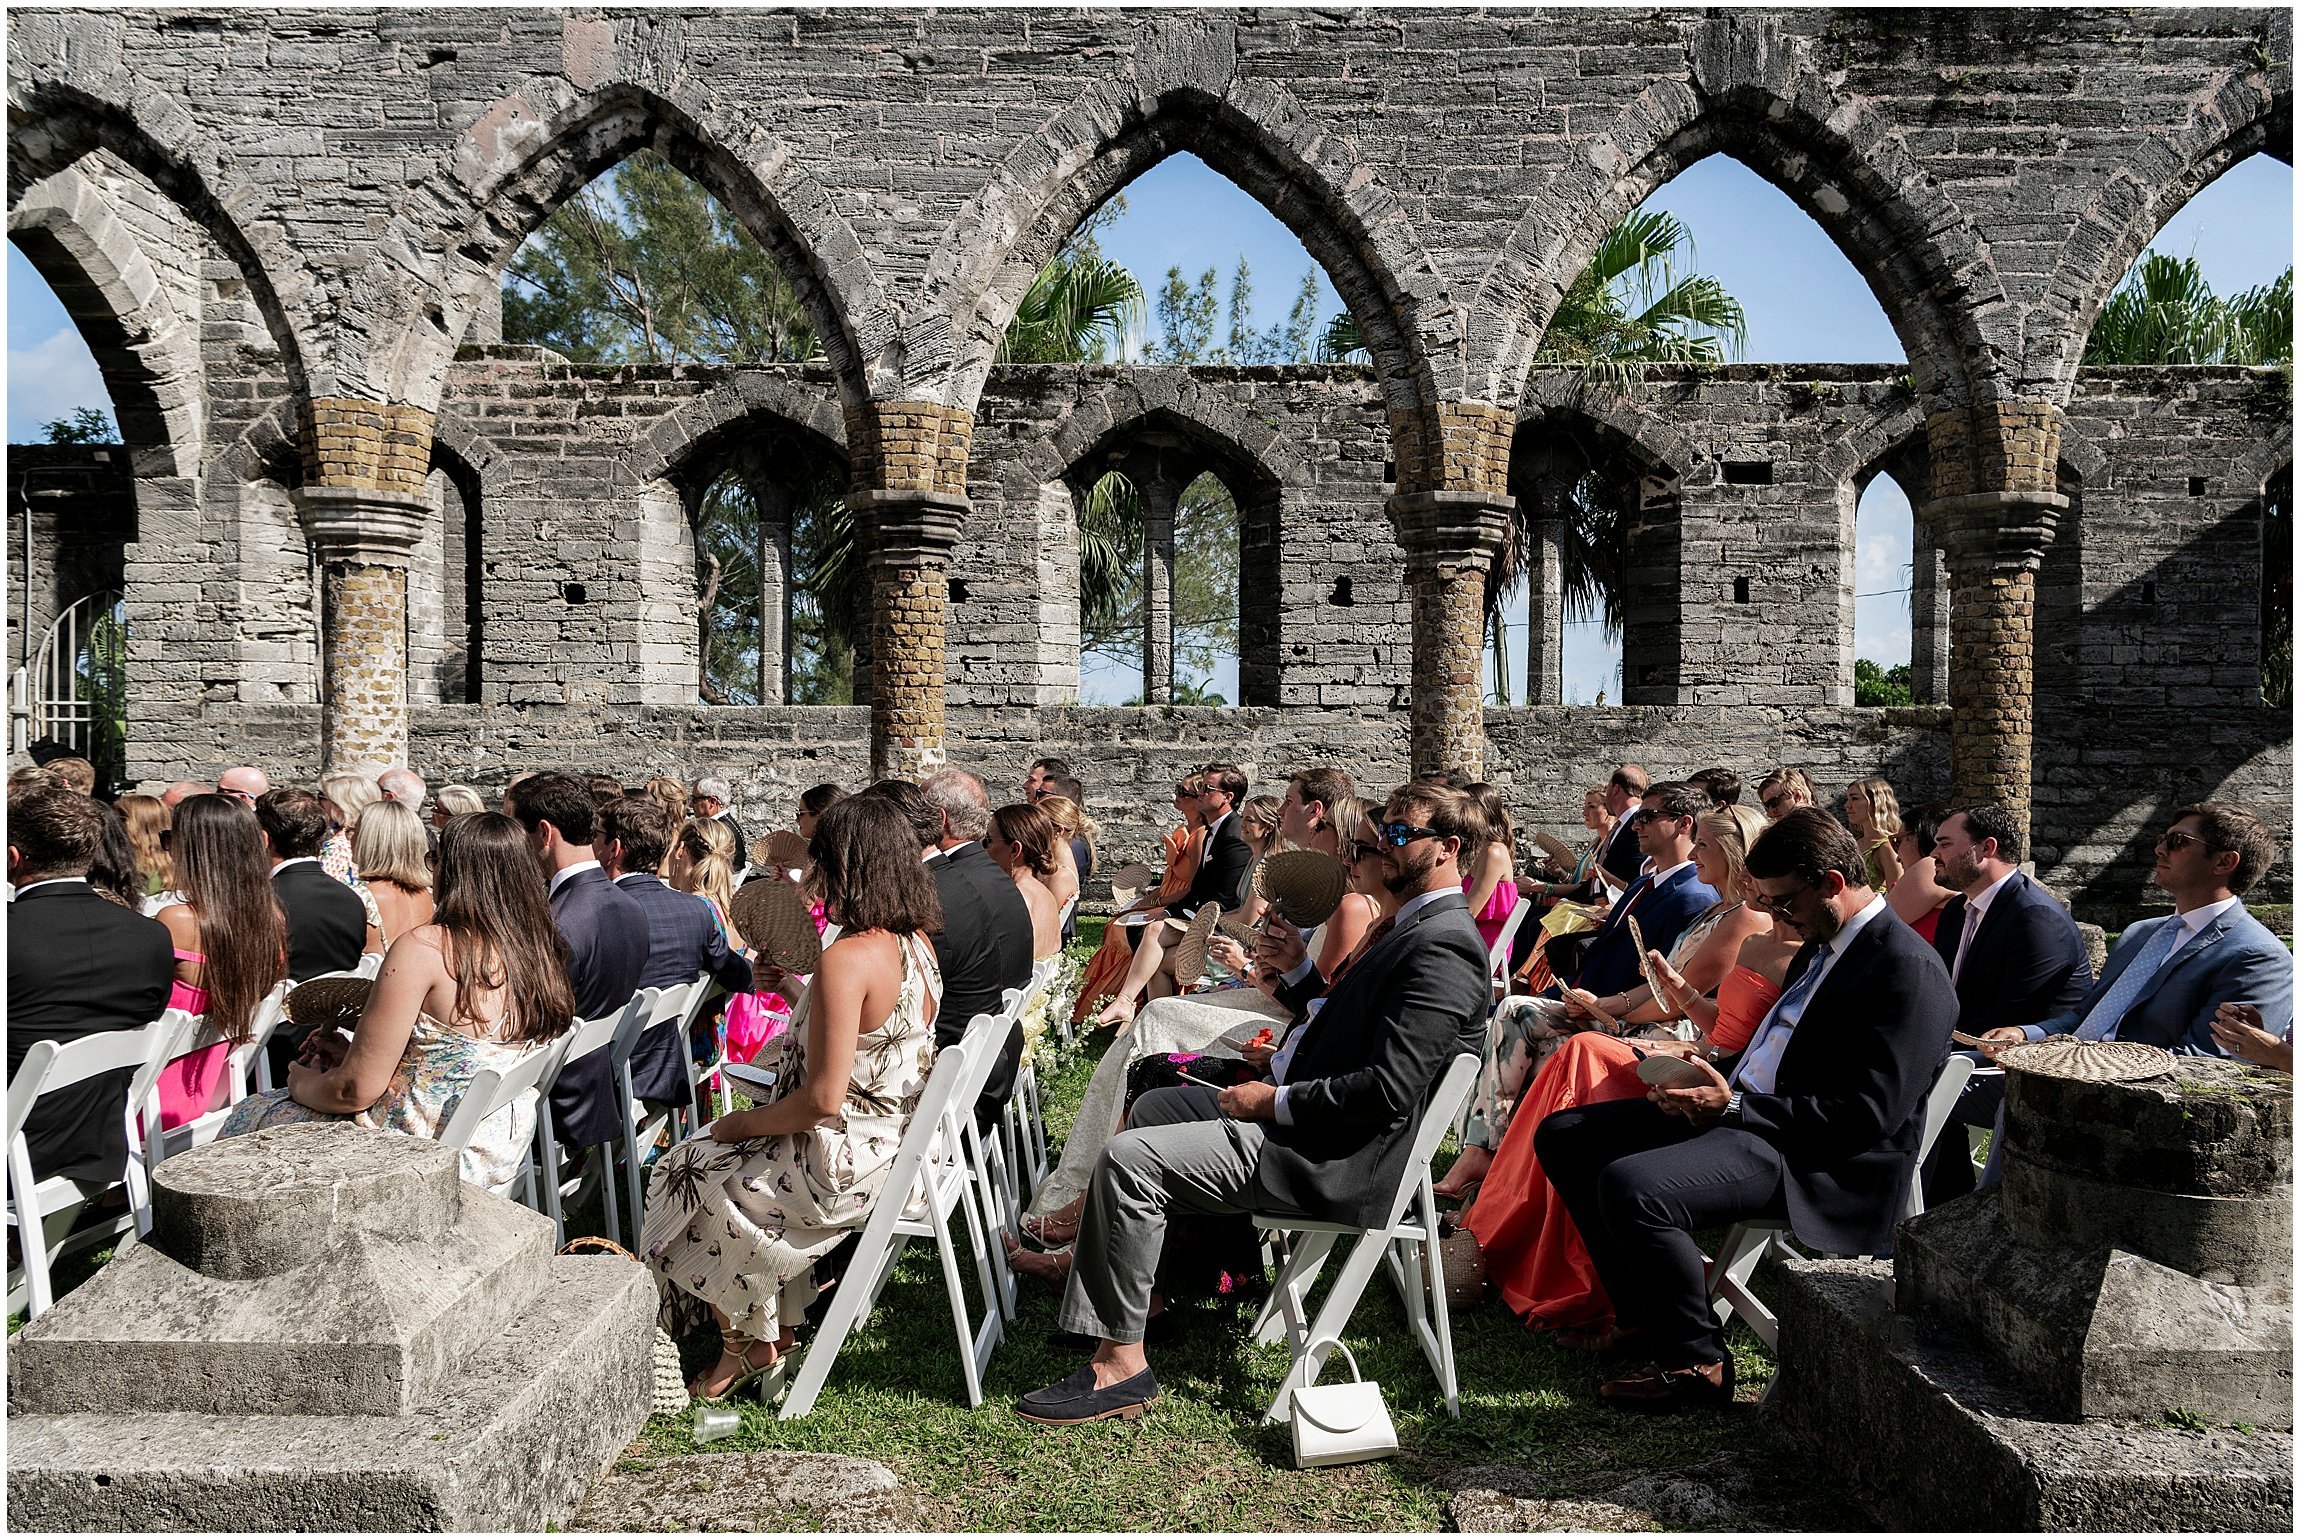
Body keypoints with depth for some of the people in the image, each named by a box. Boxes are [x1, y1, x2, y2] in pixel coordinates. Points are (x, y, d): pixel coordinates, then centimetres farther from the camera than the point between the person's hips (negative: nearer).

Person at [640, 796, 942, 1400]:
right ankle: (771, 1327, 27)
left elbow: (823, 1098, -26)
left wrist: (741, 1123, -10)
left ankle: (748, 1342, 25)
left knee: (686, 1177, 12)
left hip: (845, 1163, -9)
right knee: (721, 1157, 24)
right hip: (897, 1141, 9)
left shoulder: (847, 959, -27)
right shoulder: (918, 943, 0)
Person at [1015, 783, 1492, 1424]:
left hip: (1331, 1160, -11)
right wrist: (1282, 1068, 6)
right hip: (1312, 1125, 11)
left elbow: (1389, 1090, -27)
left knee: (1129, 1158, -17)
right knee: (1155, 1106, 23)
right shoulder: (1416, 927, 13)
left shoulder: (1444, 947, -20)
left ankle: (1120, 1362, -8)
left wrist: (1276, 1102, -17)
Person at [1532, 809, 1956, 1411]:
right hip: (1741, 1109, 11)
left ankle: (1694, 1361, -10)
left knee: (1631, 1186, -33)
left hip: (1819, 1162, -10)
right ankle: (1643, 1314, 12)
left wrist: (1733, 1106, -22)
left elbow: (1868, 1116, -21)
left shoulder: (1907, 971, -15)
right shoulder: (1822, 946, 15)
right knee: (1562, 1136, 6)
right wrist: (1710, 1079, 5)